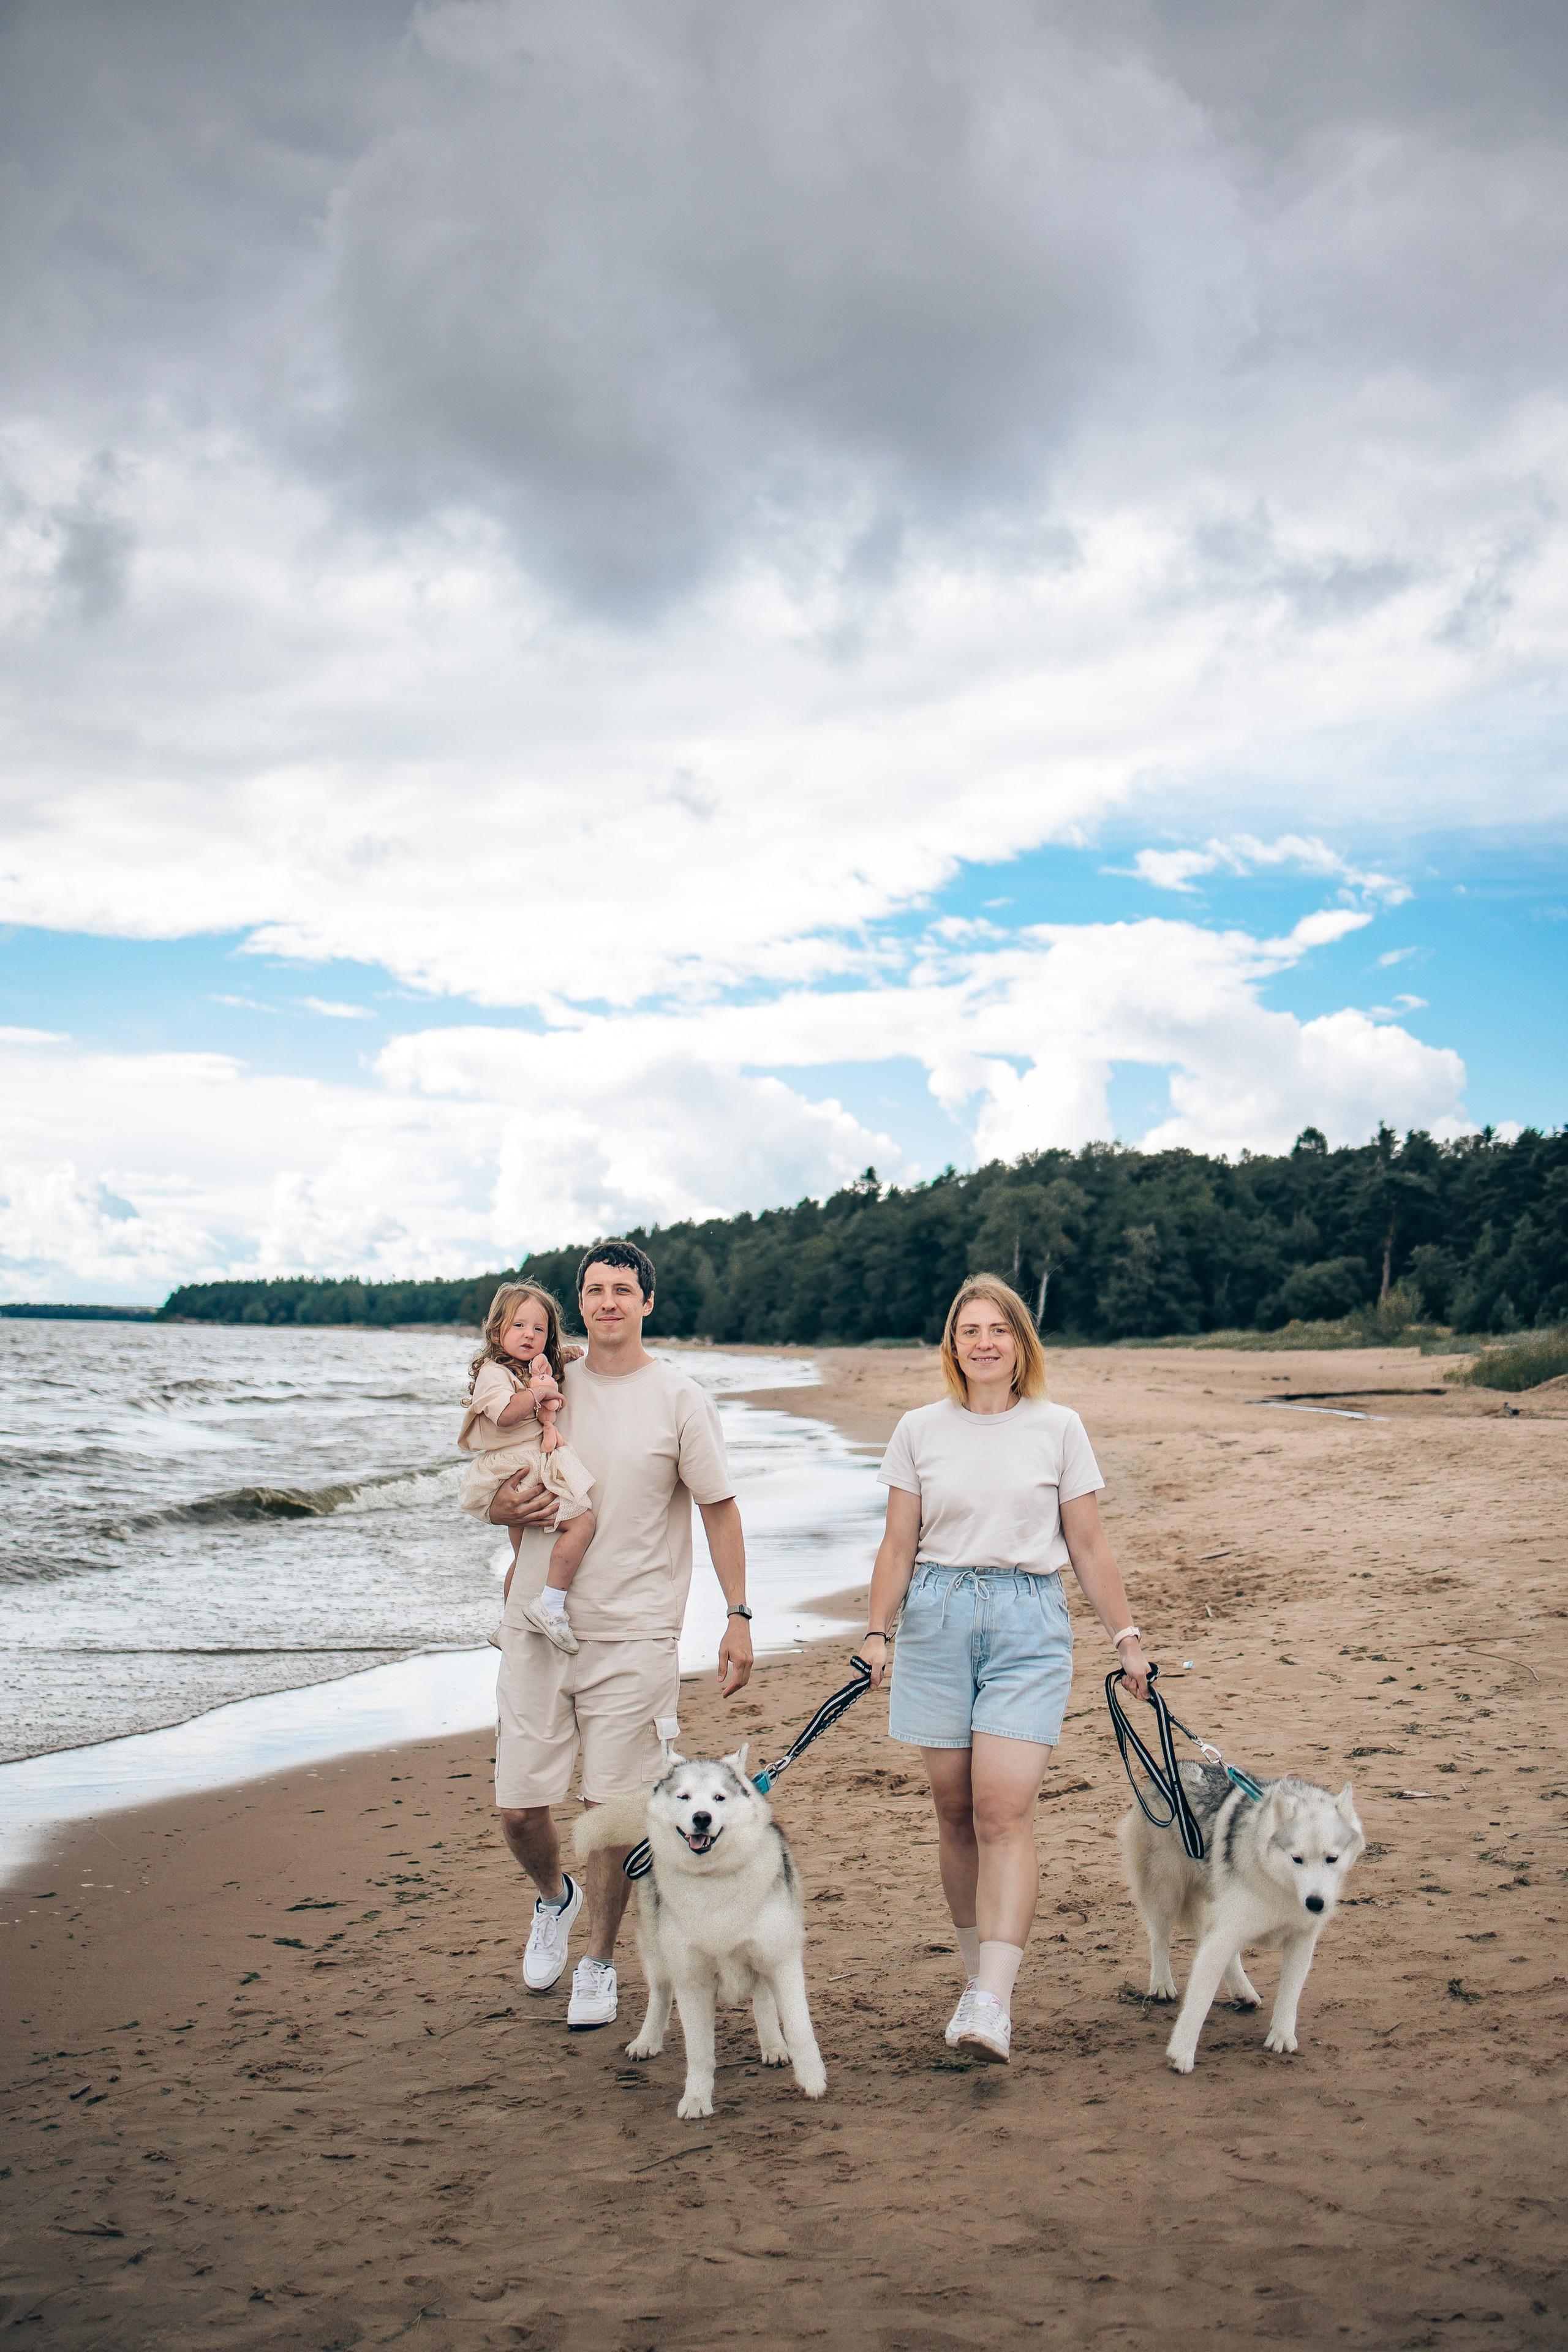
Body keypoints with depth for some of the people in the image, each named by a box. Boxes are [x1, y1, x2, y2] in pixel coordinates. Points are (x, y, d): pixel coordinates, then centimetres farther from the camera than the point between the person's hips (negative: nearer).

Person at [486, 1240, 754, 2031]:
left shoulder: (680, 1400, -2)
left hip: (632, 1637, -3)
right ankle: (554, 1898, 37)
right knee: (517, 1807, 5)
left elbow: (720, 1510, 2)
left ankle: (599, 1963, 22)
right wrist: (510, 1508, -8)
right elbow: (493, 1500, 17)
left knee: (615, 1809, 2)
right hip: (536, 1628, 3)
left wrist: (739, 1617, -2)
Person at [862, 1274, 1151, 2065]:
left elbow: (1087, 1545, 9)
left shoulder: (1057, 1428, 4)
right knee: (954, 1809, 6)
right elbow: (898, 1544, 10)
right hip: (936, 1618, 2)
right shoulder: (920, 1430, 7)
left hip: (1030, 1622, -2)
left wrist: (1126, 1638, 9)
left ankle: (993, 2002, -17)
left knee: (1003, 1807, -13)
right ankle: (976, 1973, 21)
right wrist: (878, 1633, 4)